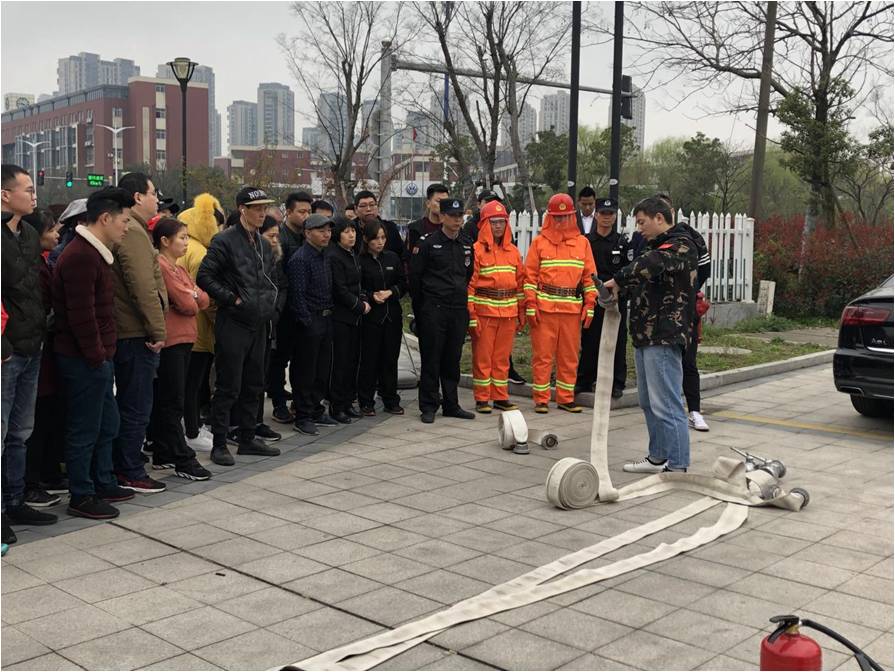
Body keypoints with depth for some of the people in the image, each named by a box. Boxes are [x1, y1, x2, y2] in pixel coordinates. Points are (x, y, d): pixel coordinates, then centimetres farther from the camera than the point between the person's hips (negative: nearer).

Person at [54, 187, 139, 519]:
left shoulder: (92, 252, 15)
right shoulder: (81, 256, -19)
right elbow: (81, 314, -23)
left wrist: (104, 354, 15)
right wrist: (96, 355, -17)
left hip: (98, 358, 10)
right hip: (85, 360, -10)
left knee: (107, 424, 19)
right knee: (85, 430, 1)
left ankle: (103, 483, 32)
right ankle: (81, 497, 12)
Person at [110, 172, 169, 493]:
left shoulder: (128, 230, 16)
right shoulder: (132, 232, -16)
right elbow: (144, 288, -23)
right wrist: (157, 331, -19)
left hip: (125, 333, 10)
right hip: (136, 334, -10)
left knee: (129, 404, 18)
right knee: (137, 407, -1)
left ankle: (123, 468, 27)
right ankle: (131, 474, 7)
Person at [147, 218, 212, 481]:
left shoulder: (179, 269, 18)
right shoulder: (161, 266, -11)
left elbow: (203, 301, 9)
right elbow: (186, 304, -16)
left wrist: (190, 296, -8)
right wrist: (191, 297, 3)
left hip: (183, 340, 9)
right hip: (170, 341, -9)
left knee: (164, 401, 13)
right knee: (173, 403, -6)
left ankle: (163, 455, 20)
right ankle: (183, 460, -4)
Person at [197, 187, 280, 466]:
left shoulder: (264, 245, 15)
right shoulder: (225, 241, -10)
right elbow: (204, 276, -14)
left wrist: (269, 302, 11)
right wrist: (232, 298, -16)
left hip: (258, 325, 8)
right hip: (232, 324, -8)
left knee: (253, 385, 13)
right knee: (228, 388, -4)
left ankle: (247, 439, 24)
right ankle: (219, 445, 5)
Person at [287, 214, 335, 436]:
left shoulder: (325, 256, 13)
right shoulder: (300, 259, -14)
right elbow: (297, 295, -17)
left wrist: (329, 315, 13)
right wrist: (308, 323, -18)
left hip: (325, 319, 8)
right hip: (309, 321, -8)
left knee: (322, 369, 14)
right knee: (305, 371, 0)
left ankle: (316, 411, 25)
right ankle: (303, 417, 8)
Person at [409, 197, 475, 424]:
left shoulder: (467, 244, 11)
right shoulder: (428, 243, -6)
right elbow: (414, 275, -3)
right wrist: (421, 303, 2)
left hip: (459, 309, 5)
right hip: (433, 309, -5)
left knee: (453, 360, 11)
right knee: (431, 359, 0)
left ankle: (451, 405, 19)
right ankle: (428, 407, 7)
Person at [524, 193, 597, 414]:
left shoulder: (582, 242, 11)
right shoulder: (539, 242, 4)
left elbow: (589, 277, 12)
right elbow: (530, 275, 2)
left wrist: (589, 306, 6)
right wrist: (530, 306, -5)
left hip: (572, 309, 3)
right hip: (544, 308, -2)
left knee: (569, 356, 7)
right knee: (542, 354, 0)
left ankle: (566, 398, 16)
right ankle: (541, 399, 7)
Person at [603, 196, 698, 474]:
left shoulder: (681, 246, -11)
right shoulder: (657, 246, 22)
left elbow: (651, 264, -30)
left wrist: (618, 279, -25)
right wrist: (620, 286, 4)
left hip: (665, 338, -11)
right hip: (645, 335, 11)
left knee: (666, 405, -10)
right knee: (649, 402, 18)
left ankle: (677, 468, -5)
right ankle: (658, 458, 30)